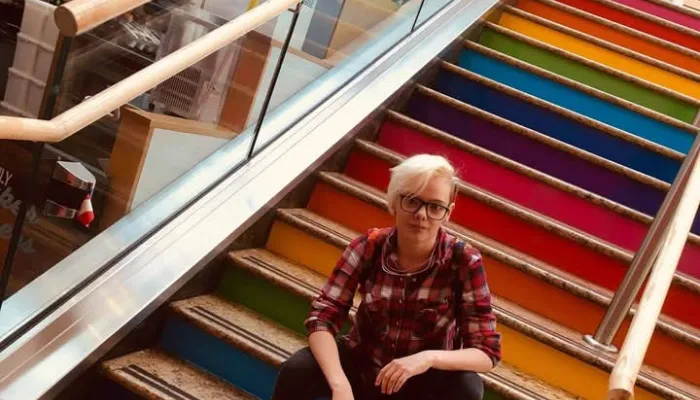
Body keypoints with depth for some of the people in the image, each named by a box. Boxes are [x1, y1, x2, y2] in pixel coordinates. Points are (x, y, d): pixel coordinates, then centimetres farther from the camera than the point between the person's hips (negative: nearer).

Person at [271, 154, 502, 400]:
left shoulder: (464, 262, -19)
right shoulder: (368, 247, -15)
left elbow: (487, 352, -18)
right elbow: (322, 318, -18)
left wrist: (430, 358, -38)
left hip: (424, 380, -1)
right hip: (362, 364, 1)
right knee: (295, 372, -26)